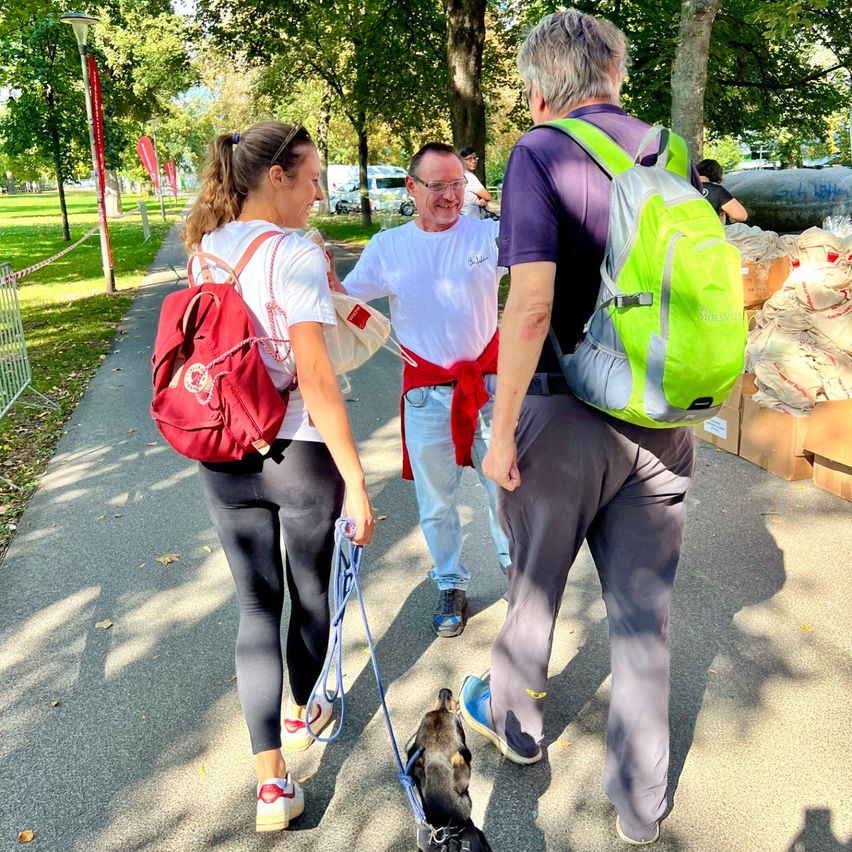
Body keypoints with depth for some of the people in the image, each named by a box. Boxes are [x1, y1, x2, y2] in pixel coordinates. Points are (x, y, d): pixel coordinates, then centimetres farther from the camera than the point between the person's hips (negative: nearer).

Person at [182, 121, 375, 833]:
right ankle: (303, 713, 44)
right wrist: (355, 481, -18)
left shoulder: (205, 249, 4)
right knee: (311, 592, 19)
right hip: (300, 453, -5)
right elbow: (316, 380, -22)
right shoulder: (296, 255, -17)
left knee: (257, 605, 12)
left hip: (223, 456, 5)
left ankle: (272, 781, 13)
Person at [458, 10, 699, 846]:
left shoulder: (539, 153, -10)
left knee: (535, 587, 19)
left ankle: (514, 720, 43)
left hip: (567, 417, -4)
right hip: (662, 425, 5)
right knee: (643, 612, 13)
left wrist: (501, 429, -14)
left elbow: (531, 305, -22)